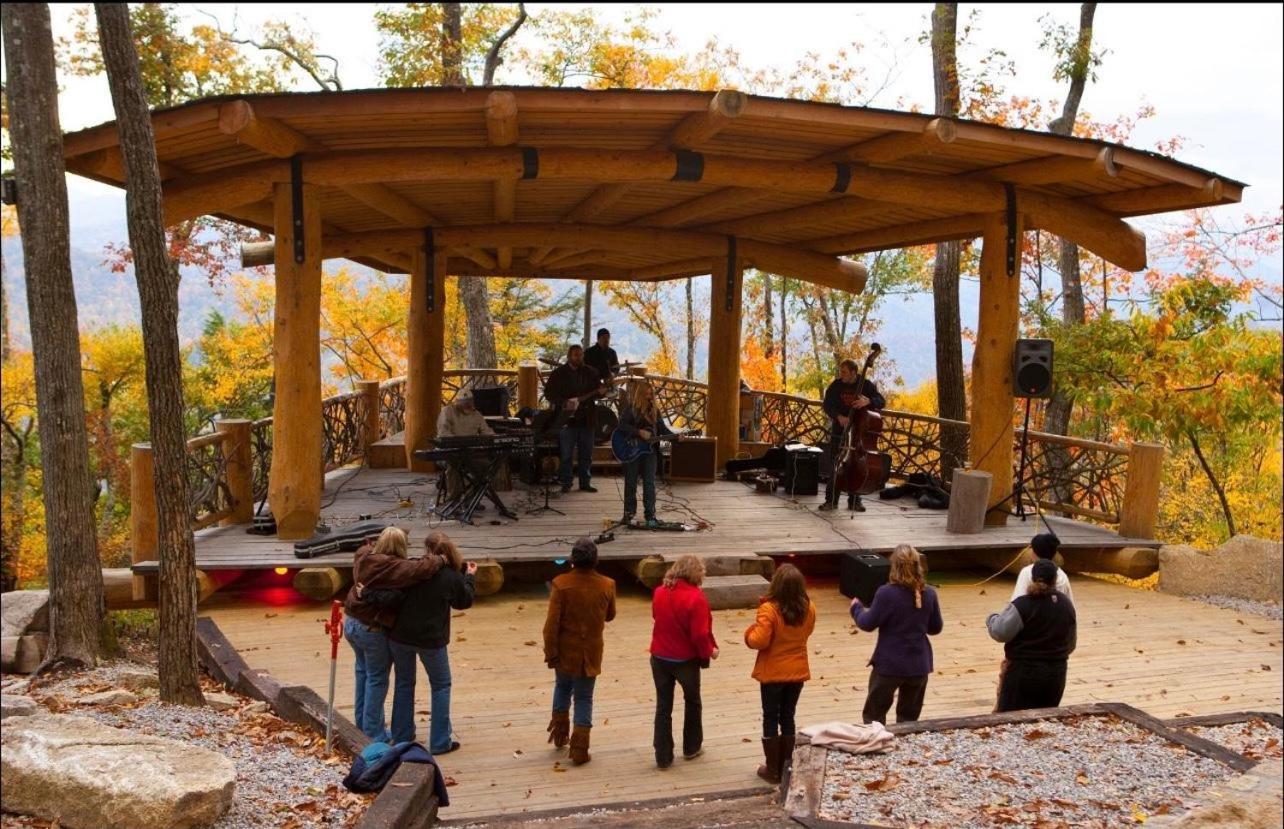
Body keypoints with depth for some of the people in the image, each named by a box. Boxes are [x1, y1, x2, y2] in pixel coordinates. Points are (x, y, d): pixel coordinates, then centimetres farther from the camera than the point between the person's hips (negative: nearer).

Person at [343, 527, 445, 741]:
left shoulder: (364, 557, -5)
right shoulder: (395, 567, -27)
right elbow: (422, 568, -36)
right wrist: (438, 559, -16)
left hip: (352, 623, 8)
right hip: (373, 631, -8)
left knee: (363, 671, 26)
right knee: (377, 679, 9)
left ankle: (362, 721, 40)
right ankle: (373, 732, 17)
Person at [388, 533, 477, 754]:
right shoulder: (453, 578, -11)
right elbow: (465, 601, 8)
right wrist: (470, 577, 19)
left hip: (400, 636, 2)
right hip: (431, 640, -2)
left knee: (404, 683, 20)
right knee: (441, 686, 15)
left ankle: (402, 737, 28)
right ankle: (440, 742, 13)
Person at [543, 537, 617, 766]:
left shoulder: (562, 584, -16)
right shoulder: (607, 586, -9)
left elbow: (552, 623, -15)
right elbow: (610, 616, 8)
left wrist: (550, 653, -6)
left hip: (565, 652, 0)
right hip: (590, 653, 0)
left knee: (562, 687, 25)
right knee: (584, 698, 10)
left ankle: (560, 734, 32)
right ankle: (579, 749, 7)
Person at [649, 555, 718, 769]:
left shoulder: (659, 593, -3)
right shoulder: (695, 597, -20)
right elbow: (700, 634, -20)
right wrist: (710, 651, -4)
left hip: (660, 657, 4)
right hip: (686, 660, -3)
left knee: (663, 706, 11)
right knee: (692, 702, 20)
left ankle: (663, 756, 13)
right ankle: (691, 747, 33)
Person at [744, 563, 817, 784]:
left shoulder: (769, 610, -23)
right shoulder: (808, 609, -6)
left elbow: (759, 641, -23)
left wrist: (750, 631, -5)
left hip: (773, 674, -4)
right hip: (798, 672, 4)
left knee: (770, 719, 10)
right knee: (787, 718, 17)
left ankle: (772, 770, 17)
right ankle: (785, 767, 25)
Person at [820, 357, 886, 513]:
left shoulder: (866, 385, -2)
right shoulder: (836, 386, 0)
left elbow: (881, 401, -8)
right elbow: (827, 405, -4)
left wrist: (868, 401, -30)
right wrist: (839, 416, -22)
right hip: (839, 432, 0)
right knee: (837, 466, -3)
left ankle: (854, 500, 15)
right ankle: (831, 500, 3)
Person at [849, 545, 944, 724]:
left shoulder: (886, 593, -18)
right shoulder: (929, 594, -5)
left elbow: (868, 624, -9)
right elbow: (936, 628, 7)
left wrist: (856, 608, 10)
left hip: (889, 664, -4)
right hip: (919, 665, 4)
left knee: (873, 717, 12)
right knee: (909, 719, 18)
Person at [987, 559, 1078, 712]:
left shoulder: (1023, 605, -15)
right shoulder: (1066, 605, 4)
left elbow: (1000, 632, -17)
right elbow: (1071, 644, 14)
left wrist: (991, 618, 3)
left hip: (1024, 672, -5)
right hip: (1056, 674, 6)